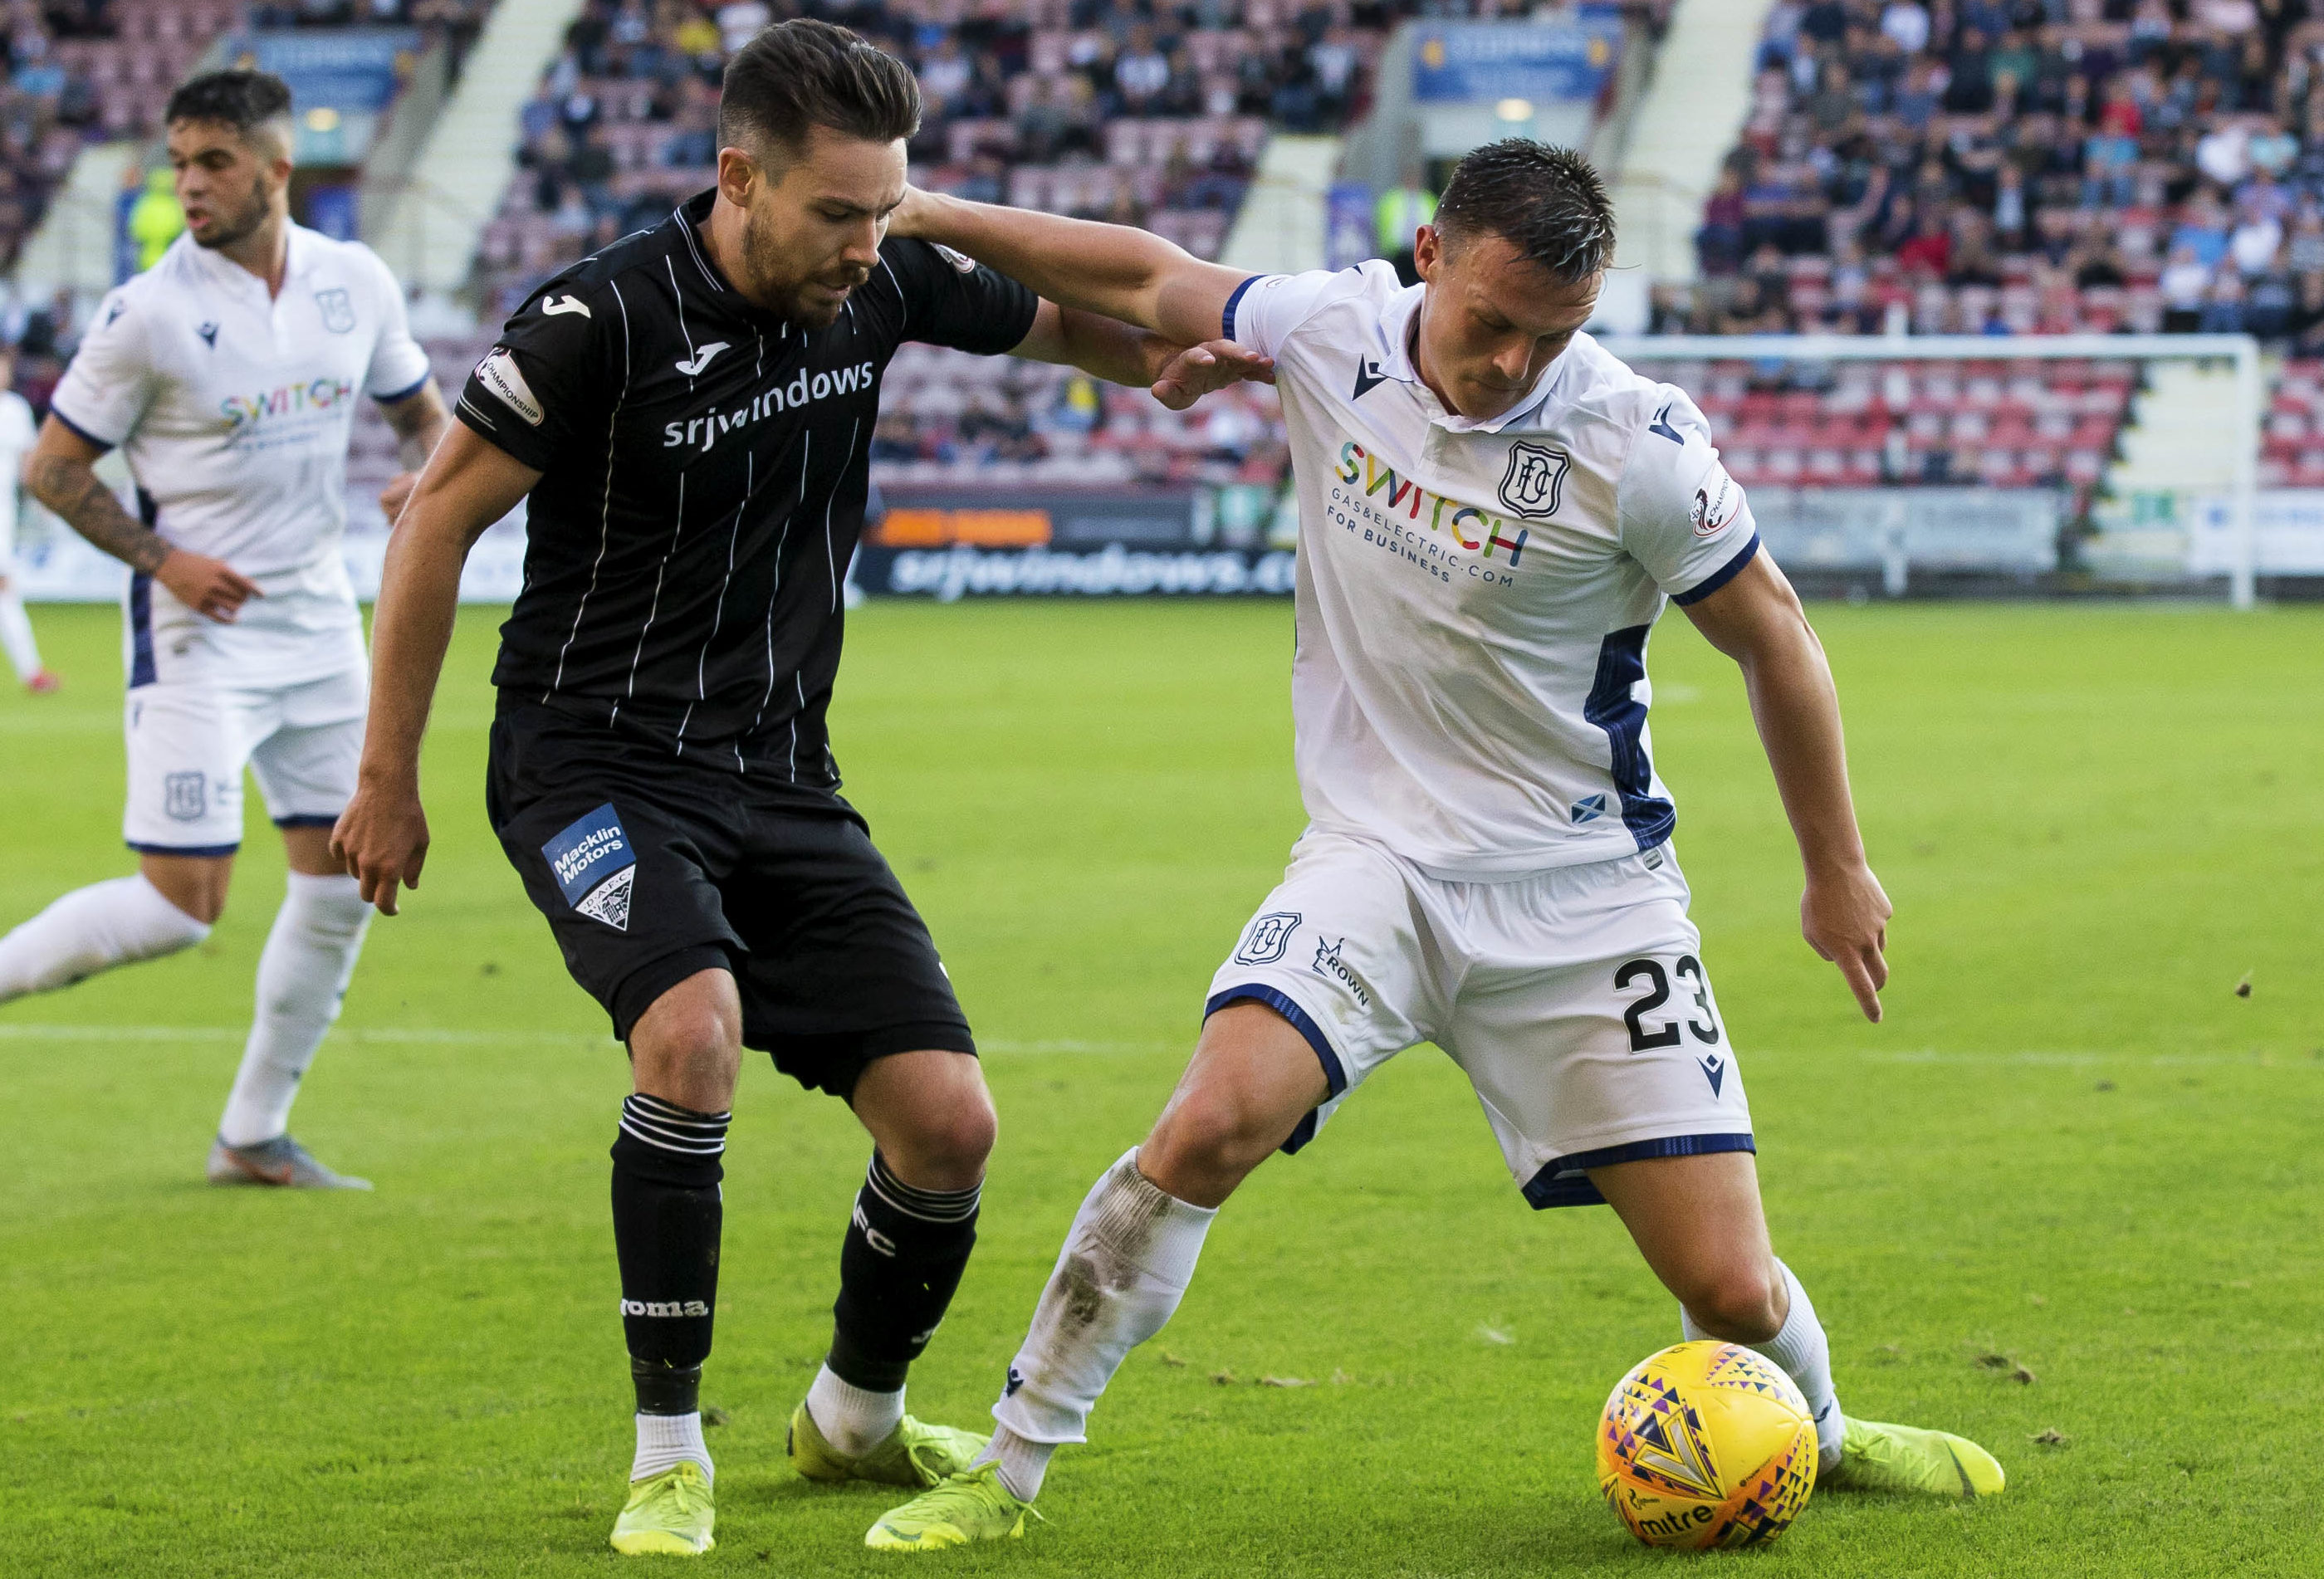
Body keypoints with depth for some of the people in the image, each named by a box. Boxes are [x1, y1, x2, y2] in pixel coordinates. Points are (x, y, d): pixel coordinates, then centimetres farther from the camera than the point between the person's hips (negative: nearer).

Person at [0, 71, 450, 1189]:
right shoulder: (151, 313, -13)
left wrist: (427, 478, -6)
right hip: (197, 631, -6)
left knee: (345, 880, 5)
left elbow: (421, 412, 16)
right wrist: (161, 558, -16)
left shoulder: (357, 284, 1)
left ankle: (255, 1136, 17)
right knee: (180, 906, -13)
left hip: (318, 615, 6)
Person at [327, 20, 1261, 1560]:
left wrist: (1175, 358, -7)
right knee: (693, 1027, -32)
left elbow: (1055, 314, 17)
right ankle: (669, 1455, -17)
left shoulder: (881, 283, -2)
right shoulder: (601, 320, -18)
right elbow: (441, 518, -8)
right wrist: (389, 779, -5)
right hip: (596, 762, -5)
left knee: (948, 1123, -4)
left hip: (783, 778, 5)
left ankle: (856, 1415, 25)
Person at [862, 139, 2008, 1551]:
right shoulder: (1331, 333, -8)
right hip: (1375, 860, 1)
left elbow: (1769, 632, -2)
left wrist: (1839, 871, 6)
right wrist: (923, 213, 15)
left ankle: (1816, 1432, 32)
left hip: (1585, 891, -1)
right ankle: (1010, 1467, -15)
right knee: (1215, 1122, -27)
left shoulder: (1636, 444, -16)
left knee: (1728, 1287, -5)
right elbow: (1150, 279, 10)